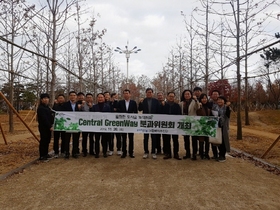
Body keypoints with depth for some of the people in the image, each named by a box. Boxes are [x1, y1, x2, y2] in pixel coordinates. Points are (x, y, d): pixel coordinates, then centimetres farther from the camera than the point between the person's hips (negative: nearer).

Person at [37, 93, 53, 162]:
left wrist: (51, 125, 3)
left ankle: (45, 154, 23)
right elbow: (44, 119, -18)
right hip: (43, 127, -8)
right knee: (43, 141, -3)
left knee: (47, 141, 13)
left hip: (48, 127, 8)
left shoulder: (47, 107, 16)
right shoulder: (40, 108, -11)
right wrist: (50, 126, -18)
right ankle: (42, 156, 5)